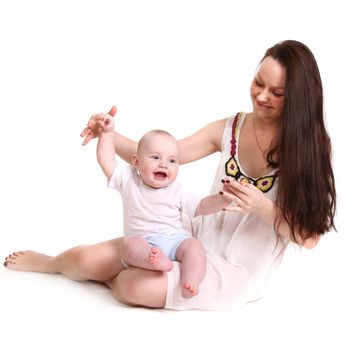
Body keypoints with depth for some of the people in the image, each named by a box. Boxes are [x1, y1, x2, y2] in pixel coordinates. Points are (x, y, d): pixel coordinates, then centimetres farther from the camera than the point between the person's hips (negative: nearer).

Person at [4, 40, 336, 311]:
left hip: (240, 269, -4)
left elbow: (309, 238, -13)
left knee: (134, 287, -26)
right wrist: (108, 135, -16)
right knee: (85, 259, -5)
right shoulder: (231, 128, -2)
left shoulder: (310, 147, -13)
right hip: (199, 237, 4)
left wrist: (263, 207, -29)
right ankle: (51, 263, 30)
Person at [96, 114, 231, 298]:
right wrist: (107, 133, 3)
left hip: (176, 240, 2)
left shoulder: (177, 191, 13)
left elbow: (200, 207, 15)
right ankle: (158, 261, -59)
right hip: (143, 243, -1)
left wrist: (222, 199, -1)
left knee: (194, 245, -28)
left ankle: (190, 282, -48)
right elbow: (107, 160, 6)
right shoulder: (128, 181, 9)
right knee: (129, 245, -33)